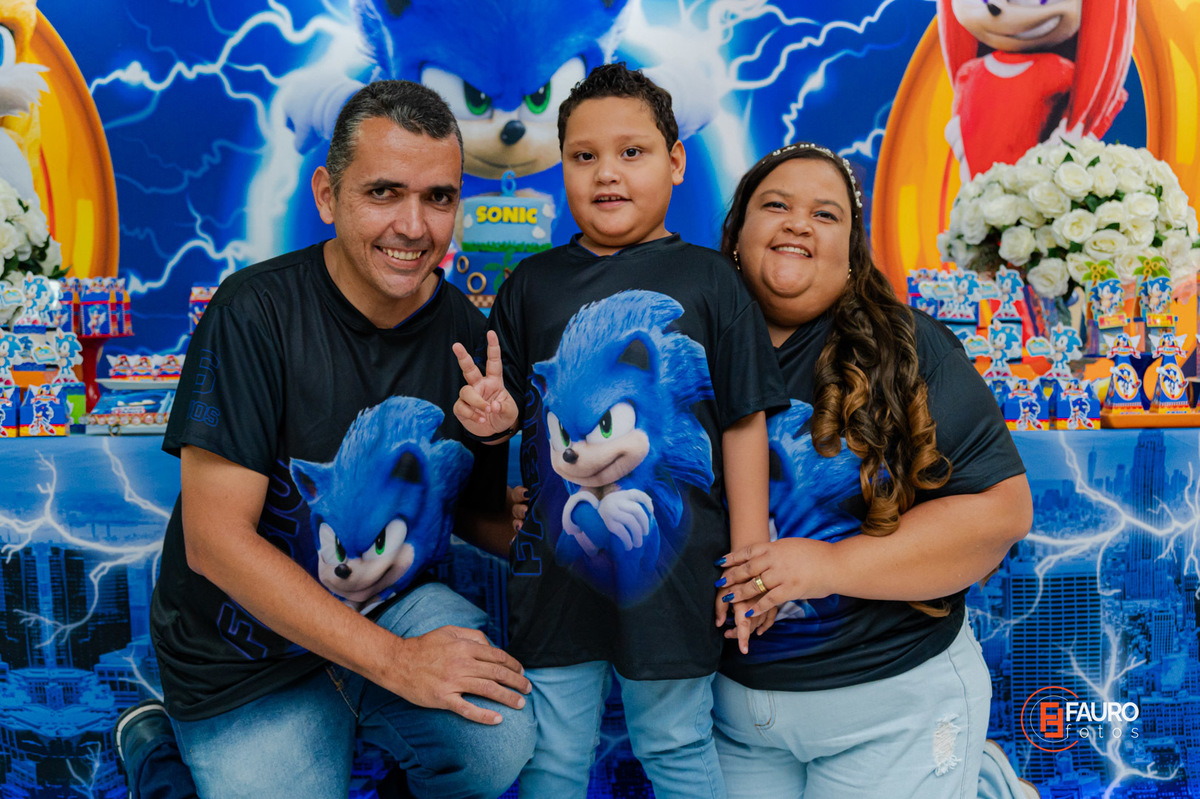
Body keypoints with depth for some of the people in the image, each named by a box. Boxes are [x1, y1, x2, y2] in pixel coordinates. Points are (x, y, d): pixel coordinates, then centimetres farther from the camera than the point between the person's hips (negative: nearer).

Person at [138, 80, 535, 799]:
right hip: (247, 655, -2)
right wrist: (390, 658, -24)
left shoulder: (467, 333, -5)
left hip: (397, 605, 3)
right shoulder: (256, 313, -18)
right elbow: (215, 539, -21)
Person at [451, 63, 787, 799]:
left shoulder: (707, 280, -2)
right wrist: (493, 418, -12)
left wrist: (752, 561, -3)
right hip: (555, 566, 3)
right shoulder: (534, 283, 5)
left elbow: (744, 424, -1)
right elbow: (505, 409, 12)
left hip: (671, 567, -2)